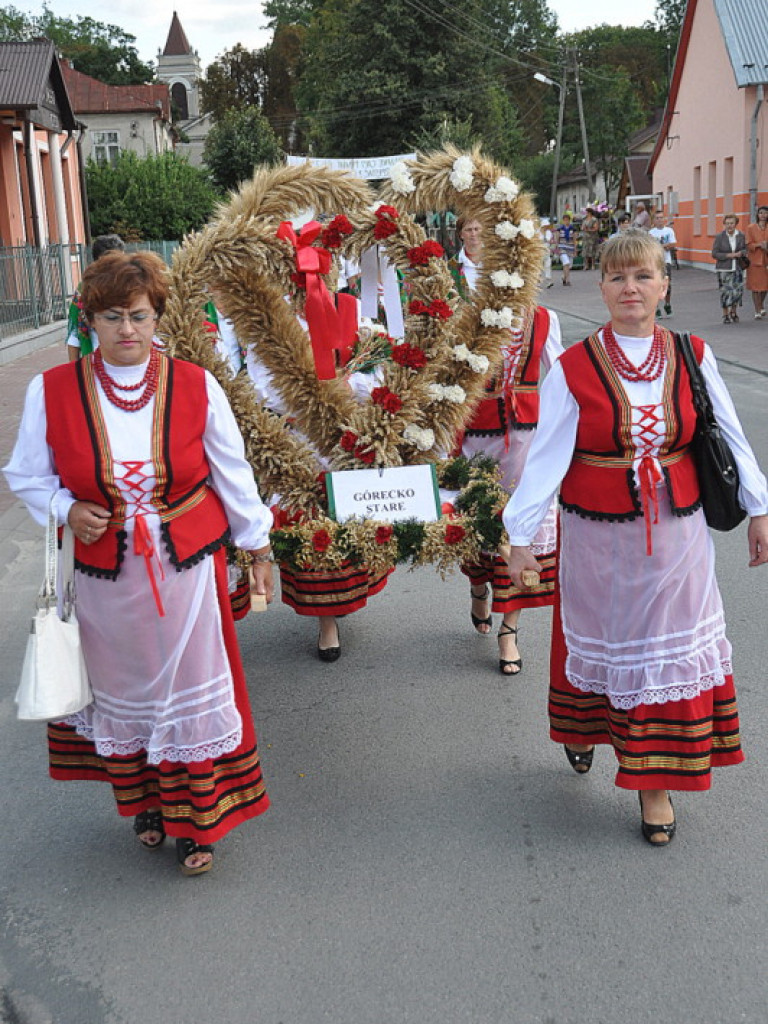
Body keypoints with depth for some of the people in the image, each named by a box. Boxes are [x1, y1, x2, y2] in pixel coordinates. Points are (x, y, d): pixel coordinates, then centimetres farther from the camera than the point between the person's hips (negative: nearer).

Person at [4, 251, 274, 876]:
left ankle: (196, 819, 24)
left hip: (189, 566, -1)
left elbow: (233, 475, 2)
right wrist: (67, 510, -14)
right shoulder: (52, 392, -7)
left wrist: (258, 547, 7)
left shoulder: (196, 387, -7)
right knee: (125, 688, 16)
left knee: (190, 687, 7)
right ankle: (143, 802, 39)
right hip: (107, 572, 1)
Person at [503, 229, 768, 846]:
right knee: (599, 642, 14)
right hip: (598, 539, -1)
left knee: (669, 650, 6)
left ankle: (655, 783, 19)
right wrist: (522, 534, -12)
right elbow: (546, 455, -10)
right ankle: (584, 730, 44)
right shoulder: (573, 369, -8)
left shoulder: (693, 358, 0)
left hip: (674, 534, 2)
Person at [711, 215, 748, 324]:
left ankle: (733, 312, 21)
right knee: (726, 291, -3)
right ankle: (726, 315, 10)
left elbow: (745, 249, 13)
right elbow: (714, 254, -6)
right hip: (724, 269, -2)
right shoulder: (719, 237, -4)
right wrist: (729, 255, -15)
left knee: (738, 290, -1)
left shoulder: (741, 236, 4)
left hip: (737, 268, 2)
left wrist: (741, 253, -10)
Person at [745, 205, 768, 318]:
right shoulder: (751, 228, -1)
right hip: (755, 260, -2)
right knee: (755, 287, -2)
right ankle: (757, 311, 5)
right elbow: (748, 245, -3)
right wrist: (759, 245, -19)